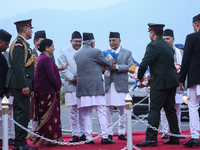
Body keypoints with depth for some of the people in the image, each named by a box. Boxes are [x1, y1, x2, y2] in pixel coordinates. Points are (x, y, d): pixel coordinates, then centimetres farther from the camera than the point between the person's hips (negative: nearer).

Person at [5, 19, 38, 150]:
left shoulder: (24, 44, 21)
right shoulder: (19, 44, -11)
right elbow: (18, 66, -19)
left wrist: (30, 87, 21)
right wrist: (24, 86, -23)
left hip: (22, 84, 10)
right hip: (20, 84, -10)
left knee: (20, 112, 10)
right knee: (23, 112, -11)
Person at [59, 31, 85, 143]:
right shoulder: (64, 52, 8)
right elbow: (63, 69, 2)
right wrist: (73, 78, -9)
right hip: (71, 85, 0)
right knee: (73, 110, -1)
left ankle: (83, 134, 6)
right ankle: (75, 135, 4)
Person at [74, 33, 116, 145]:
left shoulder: (77, 54, 12)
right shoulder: (95, 52, -6)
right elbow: (106, 63, 5)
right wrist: (111, 62, 29)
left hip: (82, 87, 5)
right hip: (95, 87, -5)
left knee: (87, 114, 7)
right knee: (101, 111, -1)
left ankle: (89, 137, 5)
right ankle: (104, 137, -4)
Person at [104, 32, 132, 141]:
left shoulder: (127, 53, 7)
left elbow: (129, 66, -6)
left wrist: (116, 67, -18)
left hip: (121, 84, -2)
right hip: (108, 84, 2)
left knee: (122, 109, 1)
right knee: (108, 108, 0)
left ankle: (121, 132, 10)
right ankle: (109, 132, 6)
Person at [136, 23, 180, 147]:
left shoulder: (153, 46, -12)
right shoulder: (168, 46, 16)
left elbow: (144, 64, -13)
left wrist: (140, 77, 4)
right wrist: (151, 77, 25)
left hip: (161, 83, -9)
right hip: (172, 81, 9)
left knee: (154, 110, -8)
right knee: (170, 109, 13)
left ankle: (151, 138, -11)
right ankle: (175, 138, 15)